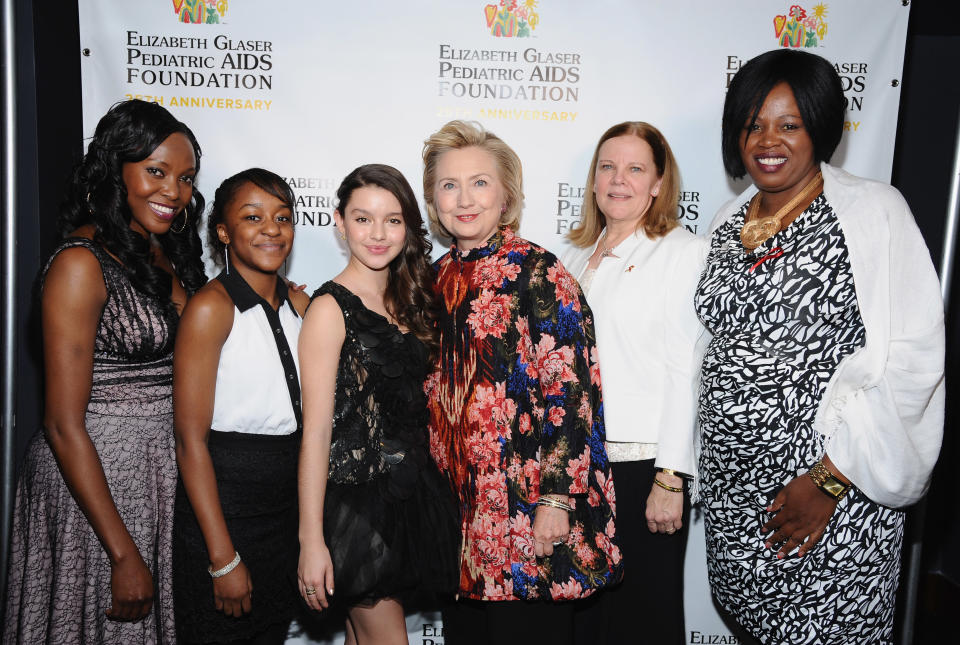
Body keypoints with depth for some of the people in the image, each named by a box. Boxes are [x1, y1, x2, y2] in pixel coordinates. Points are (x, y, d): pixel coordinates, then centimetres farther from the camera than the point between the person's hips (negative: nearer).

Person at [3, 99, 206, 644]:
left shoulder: (168, 254, 7)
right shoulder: (81, 264, -16)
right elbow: (65, 426, -19)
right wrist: (124, 554, -19)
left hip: (166, 471, 7)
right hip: (95, 477, -7)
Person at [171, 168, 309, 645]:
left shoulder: (299, 304, 5)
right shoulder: (211, 307, -14)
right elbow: (191, 439, -16)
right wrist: (223, 559, -17)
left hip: (288, 510, 6)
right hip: (222, 505, -6)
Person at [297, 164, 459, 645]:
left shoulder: (408, 299, 9)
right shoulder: (331, 308, -13)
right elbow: (316, 430, -16)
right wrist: (311, 540, -17)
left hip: (410, 491, 6)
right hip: (357, 496, -6)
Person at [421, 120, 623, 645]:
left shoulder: (536, 272, -10)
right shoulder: (438, 278, 9)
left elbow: (570, 388, -15)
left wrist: (557, 497, -18)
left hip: (527, 507, -6)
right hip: (456, 502, 6)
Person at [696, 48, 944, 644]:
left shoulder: (872, 211, -9)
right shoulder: (729, 220, 8)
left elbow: (912, 356, -15)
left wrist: (829, 479, -17)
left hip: (833, 481, -5)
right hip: (732, 481, 5)